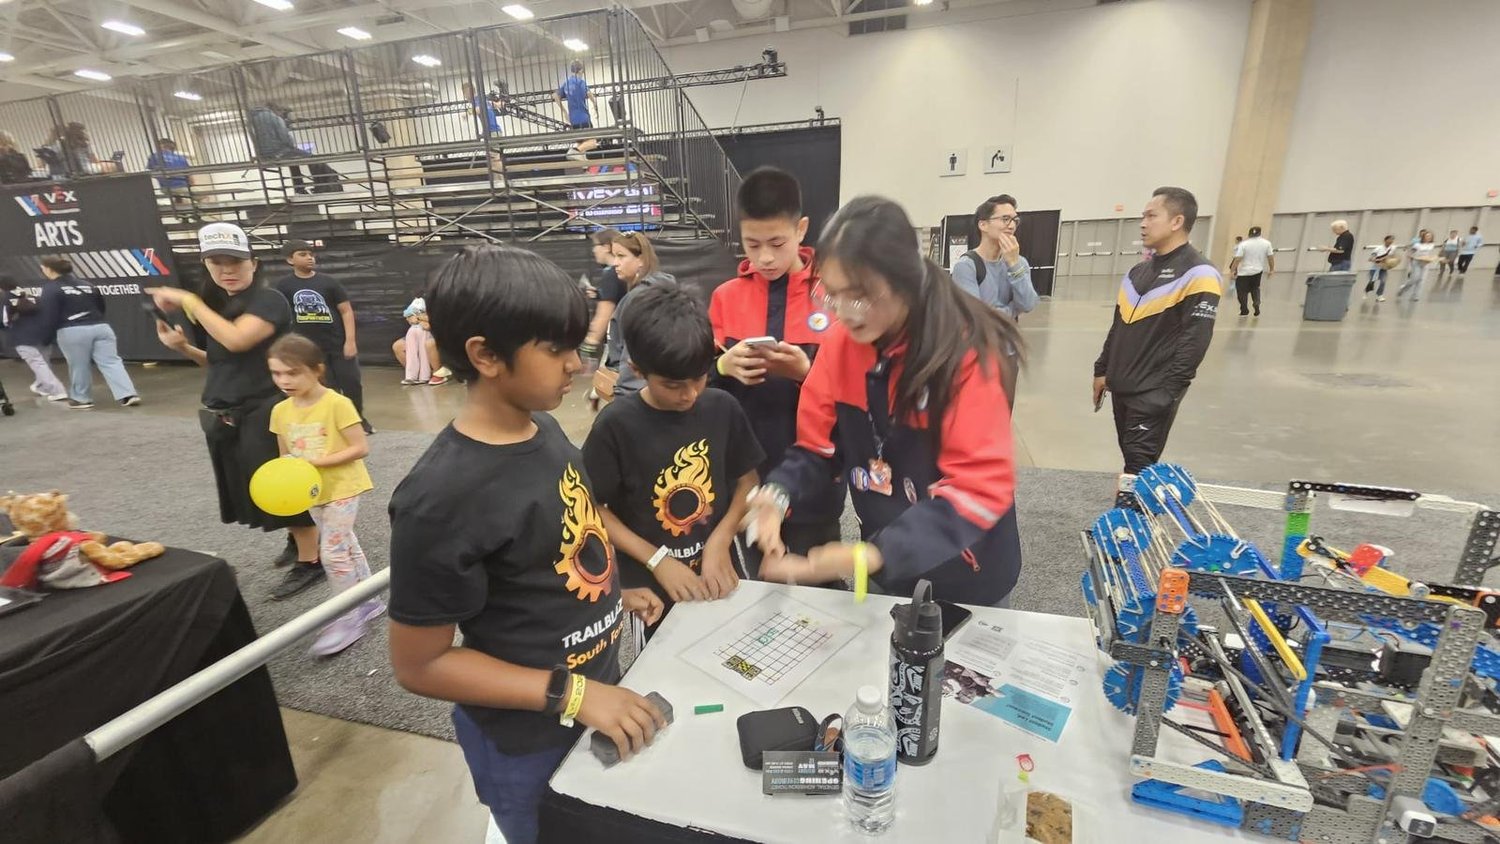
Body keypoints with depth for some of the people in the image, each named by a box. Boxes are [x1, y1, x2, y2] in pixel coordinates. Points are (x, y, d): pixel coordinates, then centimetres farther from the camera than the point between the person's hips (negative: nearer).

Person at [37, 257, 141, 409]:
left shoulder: (50, 289, -2)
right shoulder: (88, 285, 17)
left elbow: (49, 317, -6)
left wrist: (50, 335, 8)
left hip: (72, 332, -5)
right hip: (101, 327, 5)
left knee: (79, 366, 8)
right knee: (112, 362, -2)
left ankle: (81, 399, 19)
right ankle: (128, 395, -13)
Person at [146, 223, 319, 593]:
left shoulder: (269, 300, -12)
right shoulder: (216, 305, 13)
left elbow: (235, 340, -28)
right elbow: (220, 361, 21)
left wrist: (189, 302, -18)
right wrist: (183, 347, 3)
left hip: (264, 413, -9)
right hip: (225, 417, 9)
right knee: (256, 489, 16)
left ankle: (310, 561, 9)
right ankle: (298, 538, 36)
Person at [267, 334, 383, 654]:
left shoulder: (337, 404, -19)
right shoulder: (280, 411, 0)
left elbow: (360, 448, -19)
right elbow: (285, 456, 10)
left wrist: (316, 461, -23)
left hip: (342, 487, -7)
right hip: (312, 492, 7)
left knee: (332, 552, -7)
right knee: (345, 546, 16)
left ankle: (351, 617, 8)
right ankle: (369, 600, 31)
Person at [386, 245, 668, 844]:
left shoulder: (543, 429, -6)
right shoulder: (443, 497, -30)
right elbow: (418, 663, -21)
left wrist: (610, 594, 2)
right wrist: (570, 693, -23)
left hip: (598, 691, 7)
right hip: (530, 743, -7)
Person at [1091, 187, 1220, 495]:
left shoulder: (1198, 275, -11)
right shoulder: (1138, 271, 13)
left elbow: (1194, 343, -17)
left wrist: (1165, 393, -18)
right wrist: (1102, 371, 17)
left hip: (1154, 395, -7)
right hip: (1122, 388, 7)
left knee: (1138, 468, -5)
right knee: (1131, 460, 14)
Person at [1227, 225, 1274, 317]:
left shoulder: (1243, 244, -9)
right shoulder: (1266, 243, 0)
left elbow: (1237, 259, -14)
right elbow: (1270, 257, 4)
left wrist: (1232, 270, -10)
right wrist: (1272, 269, 15)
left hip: (1244, 272, -4)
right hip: (1258, 271, 4)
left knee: (1242, 291, 6)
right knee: (1255, 288, 22)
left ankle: (1244, 311, 10)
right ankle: (1257, 303, -1)